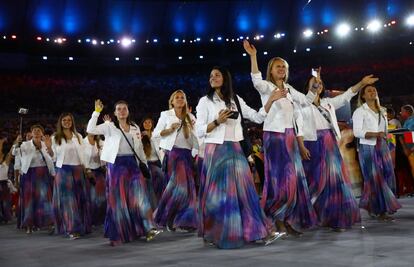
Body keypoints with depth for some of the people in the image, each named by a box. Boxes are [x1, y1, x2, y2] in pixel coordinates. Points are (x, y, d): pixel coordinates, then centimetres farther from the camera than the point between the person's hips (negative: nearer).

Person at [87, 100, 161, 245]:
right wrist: (97, 112, -14)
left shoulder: (135, 128, 14)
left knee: (140, 195, -7)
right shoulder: (109, 126, 2)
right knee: (118, 199, 2)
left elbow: (139, 148, 19)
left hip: (132, 163, 3)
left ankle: (148, 229, -8)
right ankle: (119, 234, 13)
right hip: (116, 164, -3)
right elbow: (90, 129, -13)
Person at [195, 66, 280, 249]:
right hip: (215, 151, -3)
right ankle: (213, 234, 13)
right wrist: (217, 121, -17)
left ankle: (261, 231, 1)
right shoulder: (205, 101, 1)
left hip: (235, 150, 3)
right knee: (217, 193, 0)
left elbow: (257, 117, 9)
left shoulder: (236, 100, 11)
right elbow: (199, 131, -4)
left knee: (244, 190, 0)